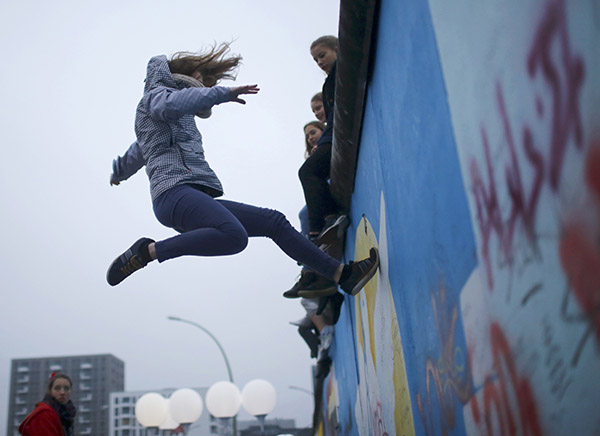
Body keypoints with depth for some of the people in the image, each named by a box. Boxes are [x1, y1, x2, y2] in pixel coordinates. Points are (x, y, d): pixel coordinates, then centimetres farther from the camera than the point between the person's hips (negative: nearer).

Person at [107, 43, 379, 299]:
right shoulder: (156, 95, 12)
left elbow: (137, 153, 54)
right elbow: (174, 103, -17)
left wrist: (118, 172, 72)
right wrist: (222, 94, -15)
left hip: (194, 197, 10)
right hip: (175, 190, -10)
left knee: (274, 221, 2)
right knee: (234, 237, -36)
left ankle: (343, 274, -3)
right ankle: (146, 251, -22)